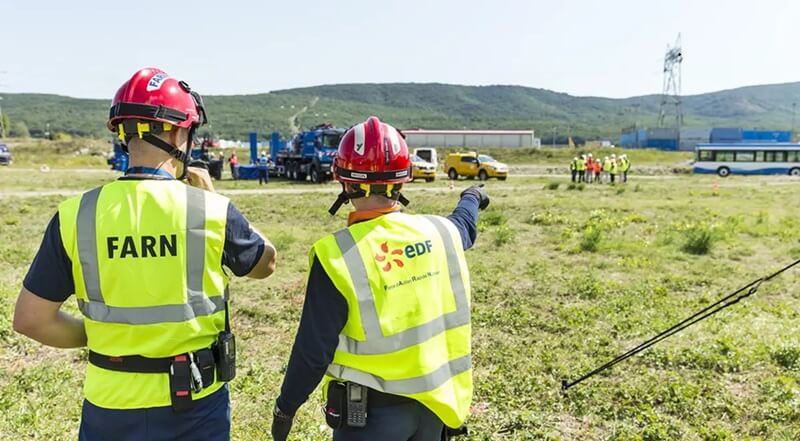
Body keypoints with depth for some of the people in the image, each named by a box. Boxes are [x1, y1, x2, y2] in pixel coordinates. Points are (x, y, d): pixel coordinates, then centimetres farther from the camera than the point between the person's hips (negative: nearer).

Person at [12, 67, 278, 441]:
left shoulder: (76, 215, -10)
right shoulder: (212, 211, -15)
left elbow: (30, 319, -4)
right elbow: (265, 263, 4)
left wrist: (100, 336, 10)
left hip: (112, 407, 2)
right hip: (196, 402, -1)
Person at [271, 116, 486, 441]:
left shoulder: (337, 254, -22)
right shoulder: (439, 232, -6)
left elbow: (314, 348, -17)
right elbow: (464, 226, 20)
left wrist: (286, 407, -2)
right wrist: (471, 198, 43)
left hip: (372, 413, -4)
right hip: (434, 404, 5)